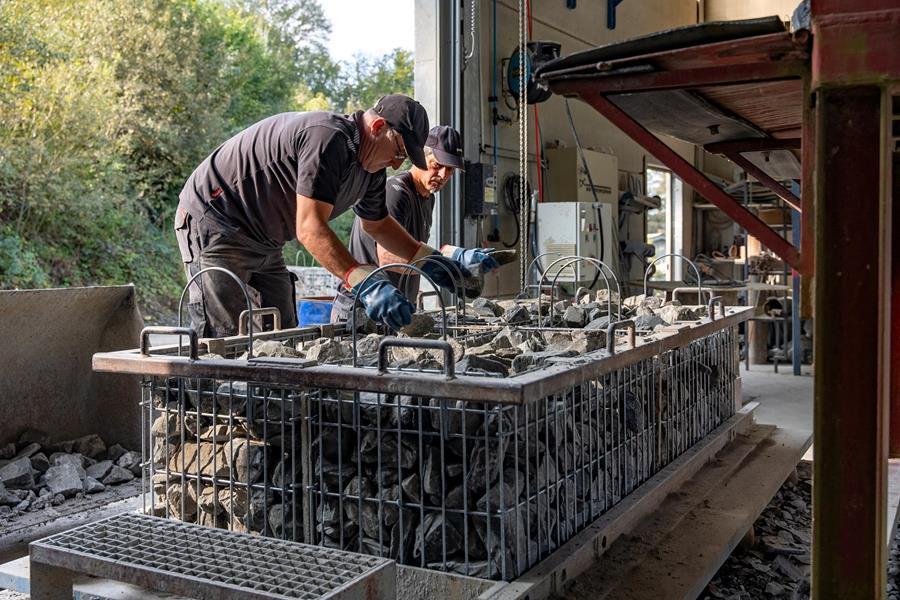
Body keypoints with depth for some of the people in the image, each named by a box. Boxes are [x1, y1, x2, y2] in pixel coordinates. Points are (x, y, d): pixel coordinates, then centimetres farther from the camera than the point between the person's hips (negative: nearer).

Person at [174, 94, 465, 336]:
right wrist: (362, 280, -45)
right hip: (214, 224, -10)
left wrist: (428, 258, 8)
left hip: (261, 243, 10)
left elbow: (377, 224, 20)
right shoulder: (329, 139, -28)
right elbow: (309, 227, -35)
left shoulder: (370, 167, 4)